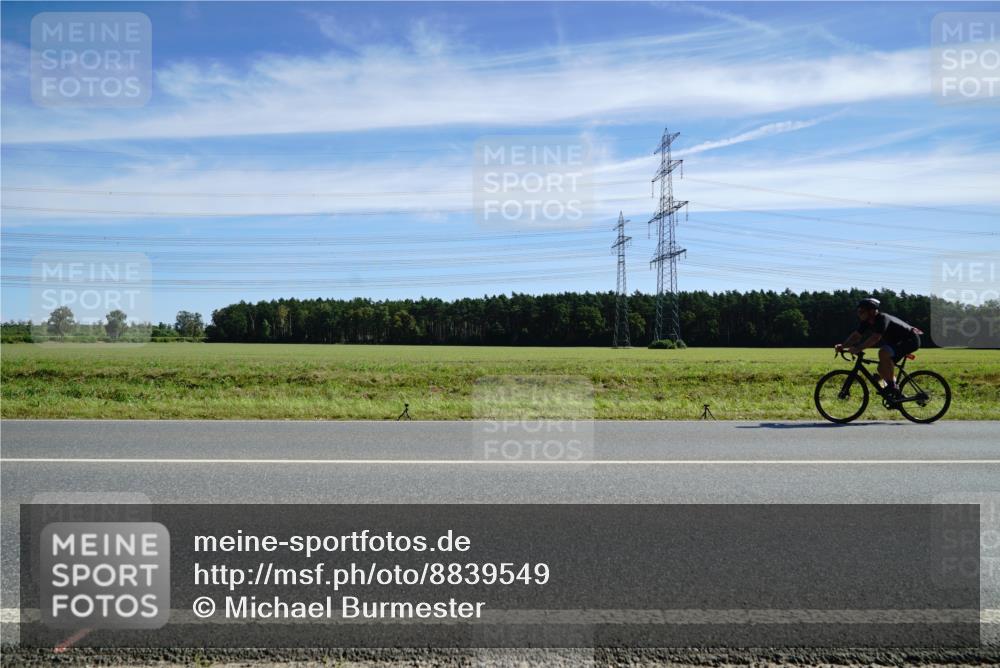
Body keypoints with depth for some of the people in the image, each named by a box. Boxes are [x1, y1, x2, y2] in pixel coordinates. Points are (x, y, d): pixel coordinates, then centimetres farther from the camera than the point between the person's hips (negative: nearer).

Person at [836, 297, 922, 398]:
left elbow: (875, 338, -40)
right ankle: (896, 393, 17)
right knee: (882, 369, 1)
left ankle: (892, 386, -21)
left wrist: (858, 348, -45)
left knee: (883, 352, -32)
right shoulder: (867, 322, -2)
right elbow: (856, 335, -2)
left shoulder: (882, 319, -29)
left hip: (911, 340, -10)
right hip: (898, 342, 10)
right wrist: (843, 346, -17)